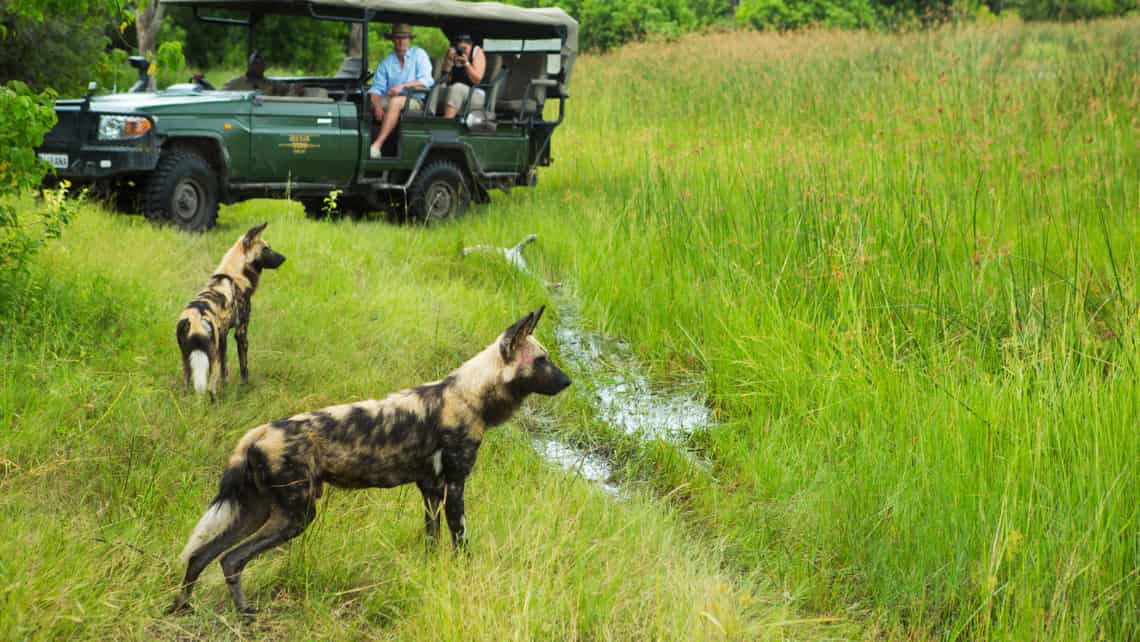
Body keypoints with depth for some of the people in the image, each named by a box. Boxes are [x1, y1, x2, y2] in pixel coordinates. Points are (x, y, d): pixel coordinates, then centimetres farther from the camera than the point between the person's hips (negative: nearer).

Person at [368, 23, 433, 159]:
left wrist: (403, 86, -22)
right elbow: (376, 89, 1)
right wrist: (377, 107, -20)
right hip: (391, 100, 4)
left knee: (396, 101, -35)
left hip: (416, 101, -4)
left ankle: (377, 144, -41)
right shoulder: (386, 62, 12)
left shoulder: (419, 54, 6)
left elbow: (425, 82, -7)